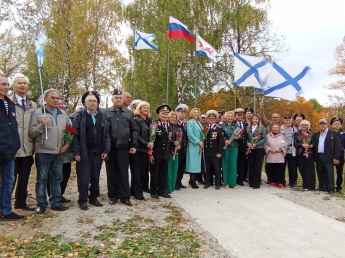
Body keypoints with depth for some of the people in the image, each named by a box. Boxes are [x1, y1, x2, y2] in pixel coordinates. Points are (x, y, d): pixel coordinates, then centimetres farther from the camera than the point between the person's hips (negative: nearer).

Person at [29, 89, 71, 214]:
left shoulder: (63, 113, 11)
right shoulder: (38, 113, -3)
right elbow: (31, 133, -7)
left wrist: (67, 143, 6)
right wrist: (41, 125, -23)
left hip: (59, 152, 5)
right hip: (43, 152, -4)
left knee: (57, 178, 11)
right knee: (42, 179, 3)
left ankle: (56, 203, 20)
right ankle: (41, 204, 13)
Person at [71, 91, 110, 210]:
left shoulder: (102, 116, 11)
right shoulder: (80, 116, 1)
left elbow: (106, 134, 8)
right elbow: (75, 135, -5)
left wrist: (106, 150, -1)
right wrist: (76, 152, -12)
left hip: (98, 153, 3)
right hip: (84, 153, -3)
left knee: (96, 177, 10)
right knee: (84, 177, 0)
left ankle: (93, 198, 23)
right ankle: (82, 200, 12)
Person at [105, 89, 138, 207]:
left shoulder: (129, 113, 7)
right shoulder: (106, 113, 4)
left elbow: (134, 130, 8)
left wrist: (133, 145, 1)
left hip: (123, 147, 0)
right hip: (110, 147, 0)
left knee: (123, 172, 3)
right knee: (111, 172, 8)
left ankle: (125, 196, 9)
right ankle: (113, 196, 19)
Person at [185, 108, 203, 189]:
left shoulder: (199, 123, 19)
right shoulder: (190, 122, -5)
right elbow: (190, 134, -16)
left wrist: (202, 143, 4)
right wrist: (198, 142, -18)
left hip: (199, 146, 8)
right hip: (193, 146, -8)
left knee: (197, 164, 7)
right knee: (193, 164, -6)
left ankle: (192, 180, 15)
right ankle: (193, 182, -2)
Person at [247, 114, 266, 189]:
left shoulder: (262, 128, 0)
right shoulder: (248, 128, 9)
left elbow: (264, 138, -4)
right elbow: (247, 138, 11)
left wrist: (256, 144, -14)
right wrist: (248, 143, -9)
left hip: (258, 149, -3)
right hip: (250, 149, 3)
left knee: (257, 166, -2)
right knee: (251, 166, 5)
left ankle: (257, 183, 4)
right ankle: (251, 182, 15)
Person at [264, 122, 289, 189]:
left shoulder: (282, 136, 6)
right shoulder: (268, 136, 6)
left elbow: (286, 145, 4)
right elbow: (265, 144, 4)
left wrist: (281, 149, -11)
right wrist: (269, 149, -11)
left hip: (280, 157, -1)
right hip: (270, 157, 1)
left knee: (280, 171, -1)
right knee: (272, 170, 7)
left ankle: (280, 182, 11)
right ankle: (273, 182, 21)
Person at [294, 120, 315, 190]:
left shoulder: (311, 134, 11)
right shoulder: (297, 134, 9)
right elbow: (295, 143, 0)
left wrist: (311, 145, -9)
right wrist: (302, 145, -15)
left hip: (309, 154, 0)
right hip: (300, 154, 0)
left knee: (309, 169, -5)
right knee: (302, 170, 2)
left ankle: (309, 185, -2)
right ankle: (304, 184, 13)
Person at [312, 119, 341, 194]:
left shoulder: (334, 134, 1)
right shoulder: (315, 135, 15)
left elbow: (337, 147, -4)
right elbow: (313, 145, 15)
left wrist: (336, 158, -11)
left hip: (328, 157, -5)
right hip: (318, 157, 5)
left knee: (329, 173, -4)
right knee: (320, 173, 9)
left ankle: (330, 189, 3)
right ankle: (322, 187, 18)